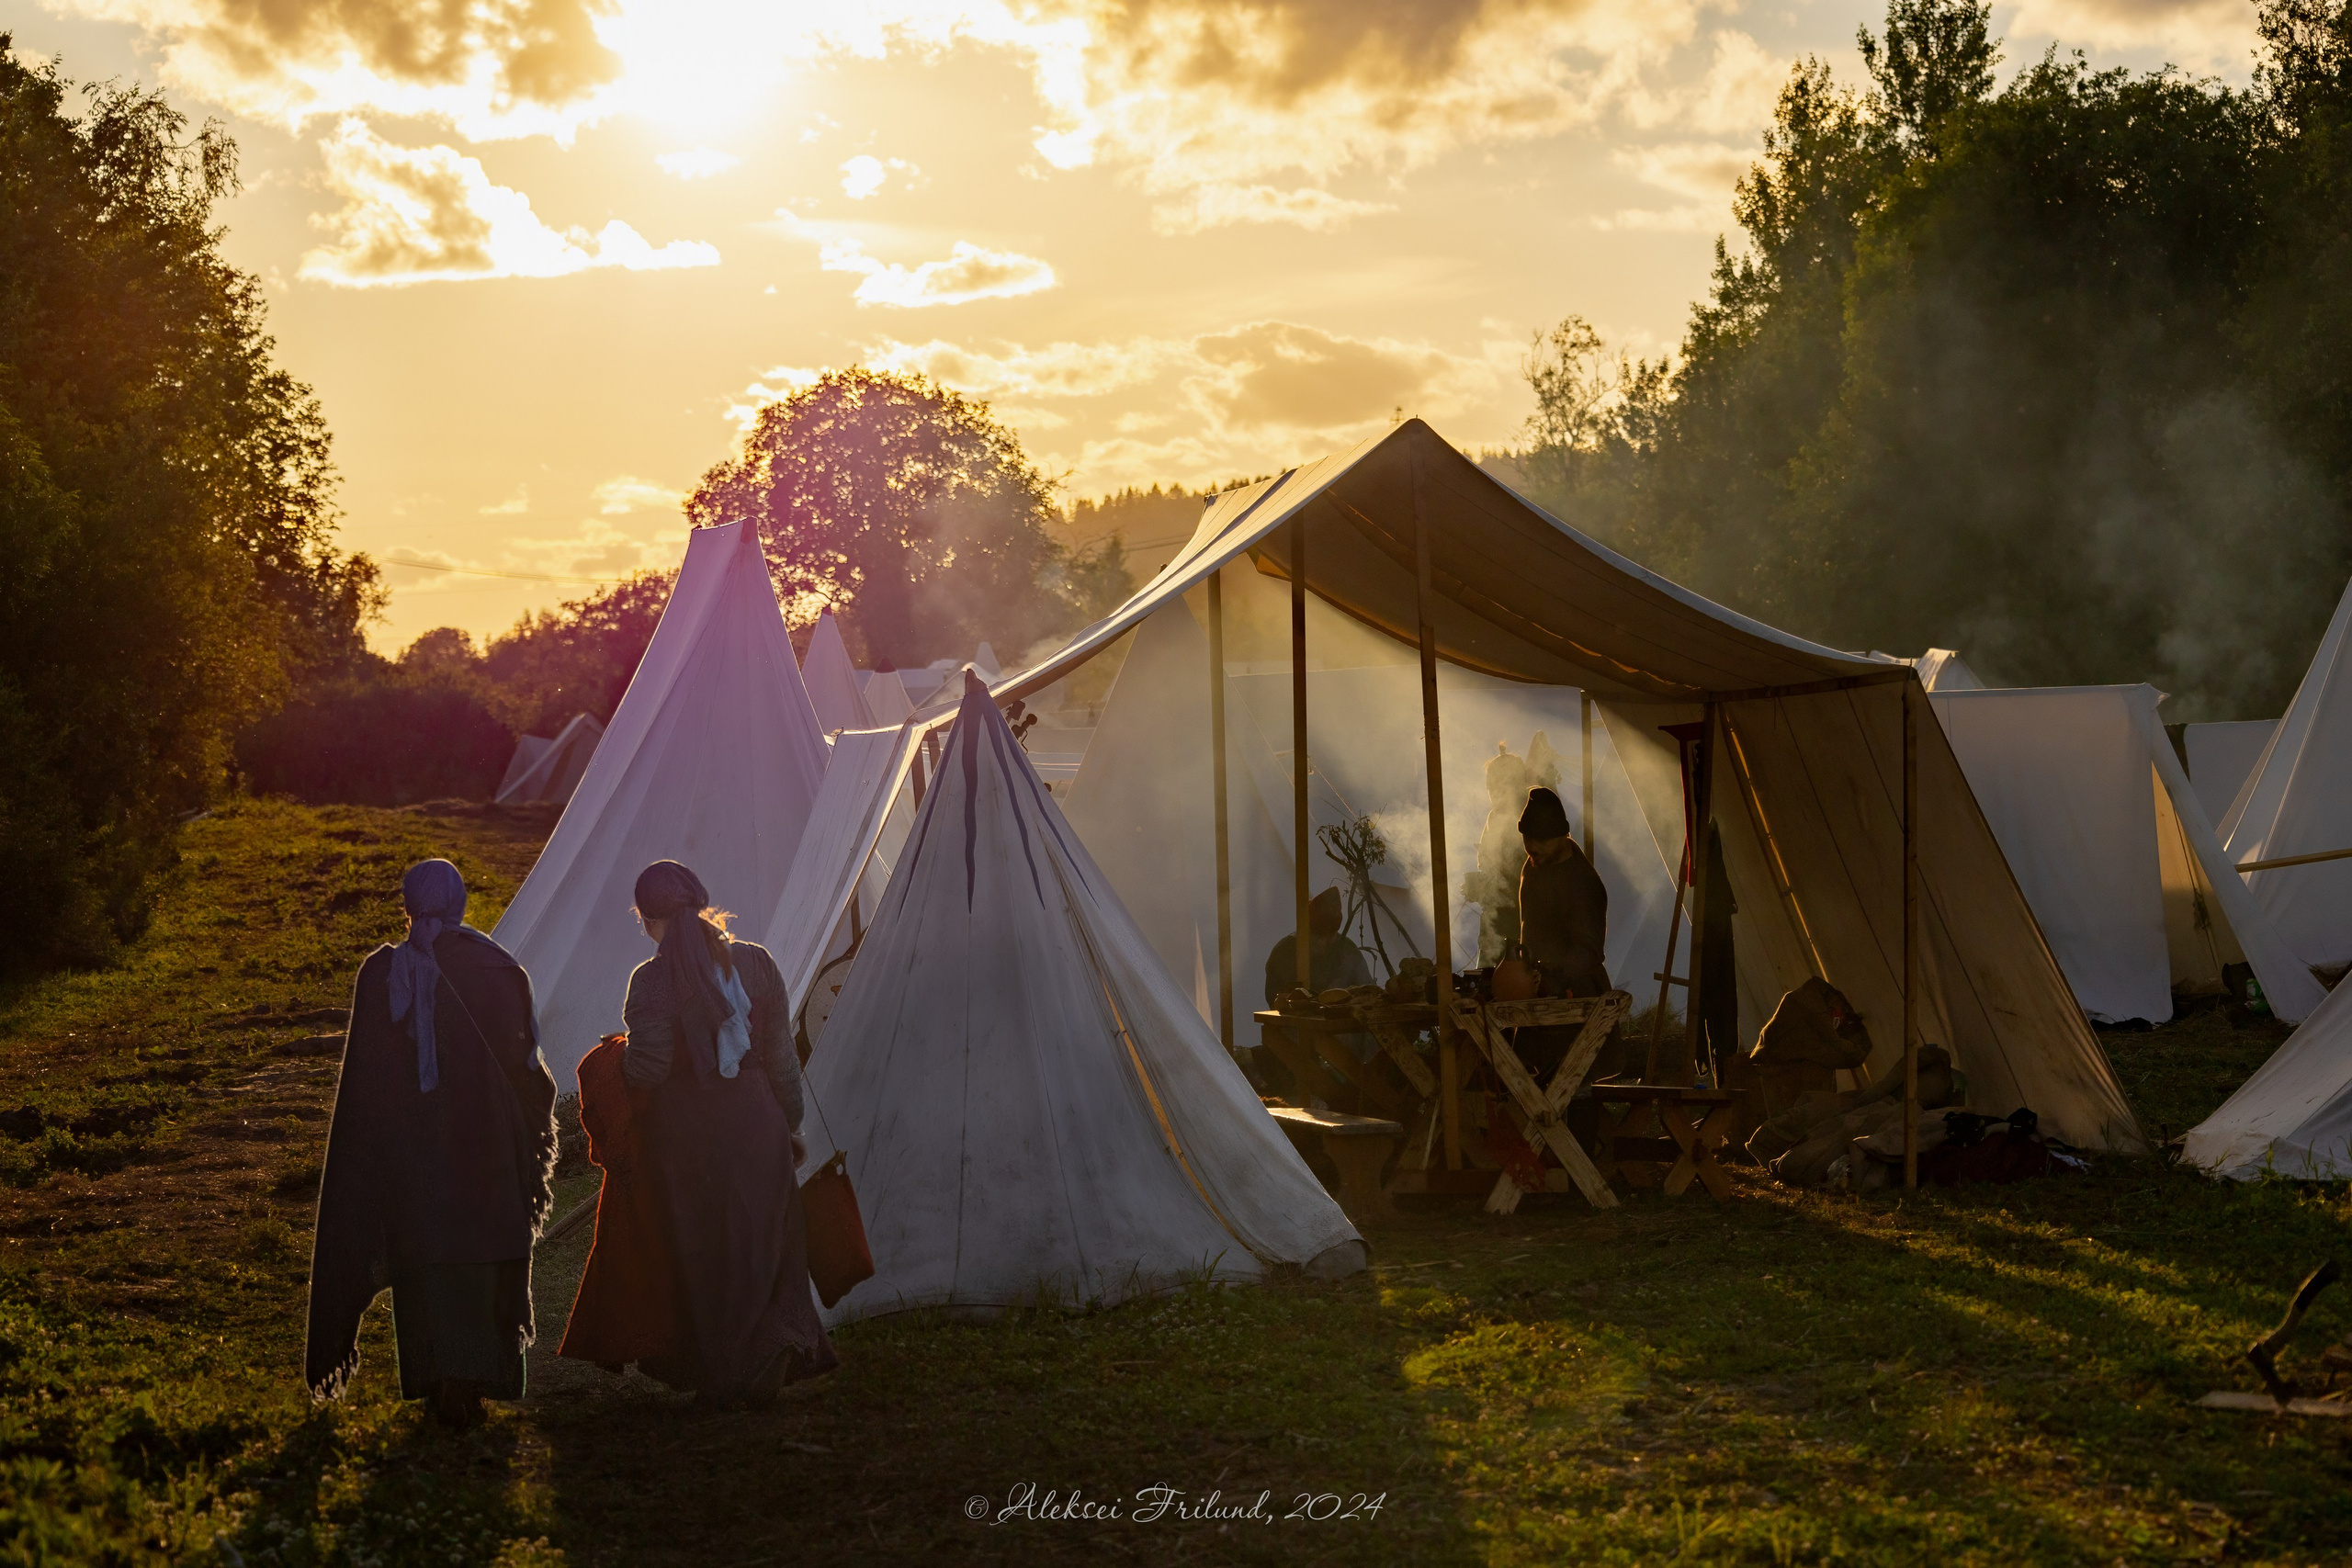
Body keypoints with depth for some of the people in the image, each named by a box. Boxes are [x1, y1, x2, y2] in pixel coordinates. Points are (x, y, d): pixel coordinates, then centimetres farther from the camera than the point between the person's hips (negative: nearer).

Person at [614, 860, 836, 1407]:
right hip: (755, 1119, 3)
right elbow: (780, 1056, 5)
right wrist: (791, 1125, 14)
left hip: (685, 1130, -3)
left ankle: (719, 1377, 13)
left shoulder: (654, 980, -14)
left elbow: (647, 1068, -19)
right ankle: (779, 1337, -6)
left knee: (700, 1253, 9)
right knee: (762, 1243, 15)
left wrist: (622, 1053, 3)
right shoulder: (756, 963, -1)